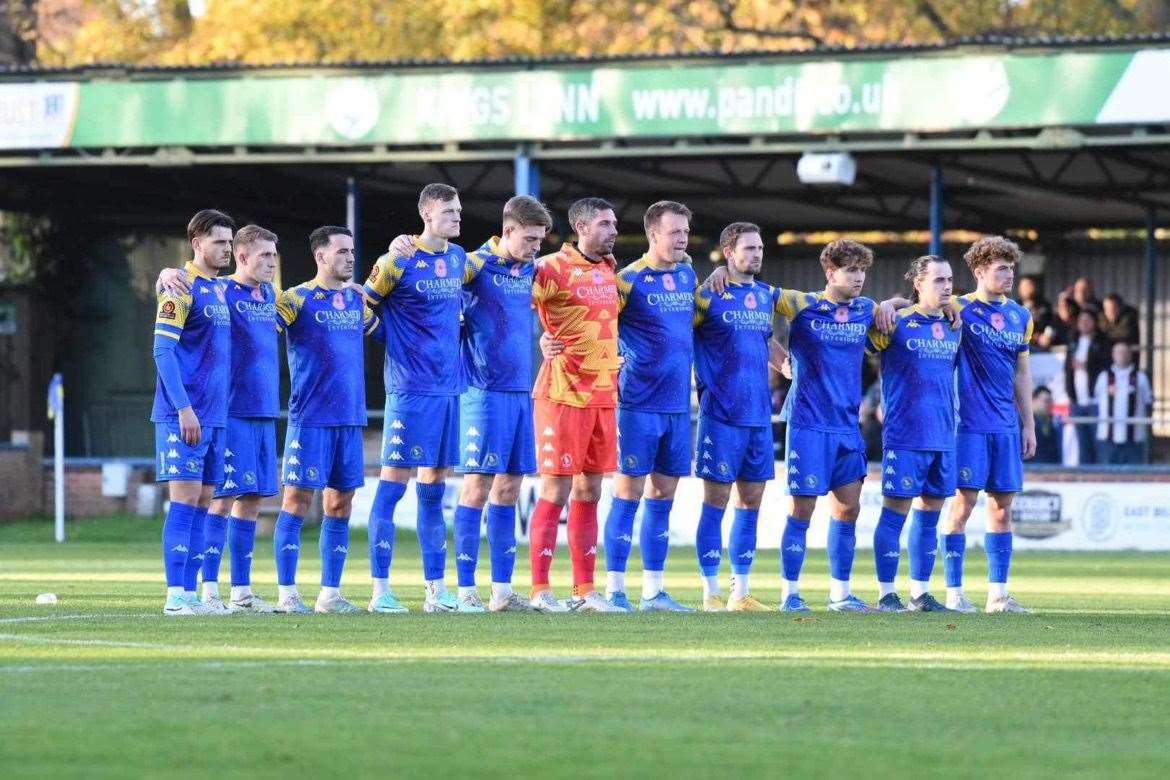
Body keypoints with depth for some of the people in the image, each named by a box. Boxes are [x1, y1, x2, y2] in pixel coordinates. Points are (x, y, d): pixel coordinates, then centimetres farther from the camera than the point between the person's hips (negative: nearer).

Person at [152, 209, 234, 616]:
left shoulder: (220, 290, 16)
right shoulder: (181, 287, -9)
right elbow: (163, 350, -13)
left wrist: (219, 408, 16)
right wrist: (183, 408, -19)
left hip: (214, 415, 8)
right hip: (184, 414, -8)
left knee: (202, 501, 7)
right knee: (185, 498, -10)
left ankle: (189, 592, 9)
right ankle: (175, 595, -10)